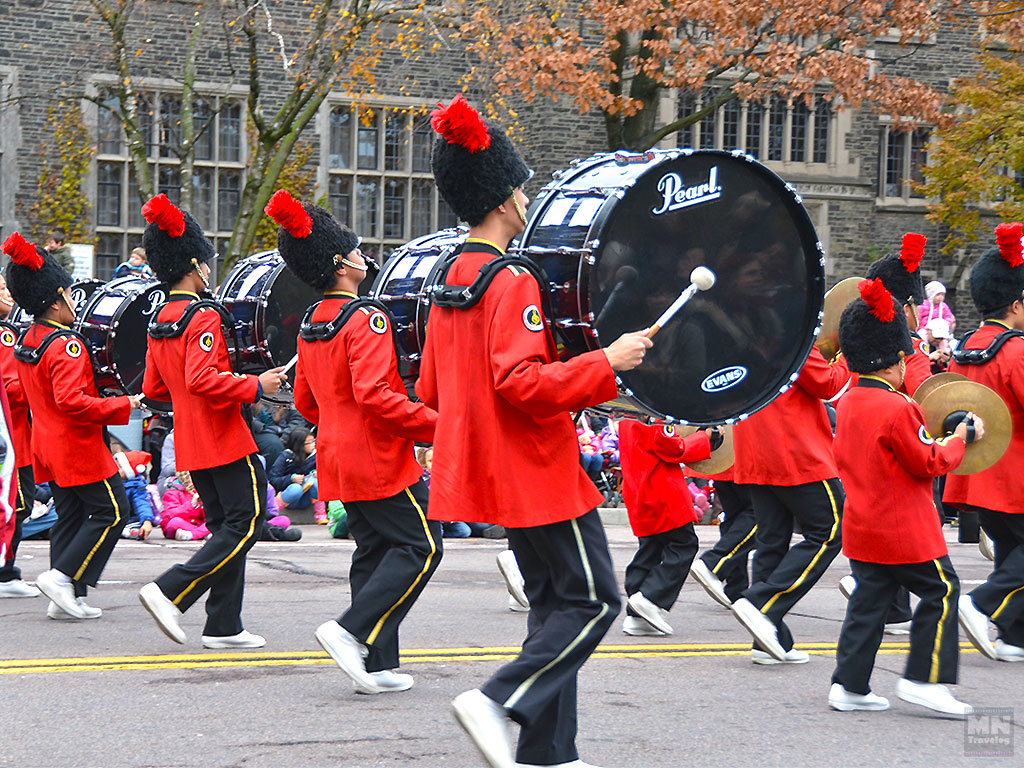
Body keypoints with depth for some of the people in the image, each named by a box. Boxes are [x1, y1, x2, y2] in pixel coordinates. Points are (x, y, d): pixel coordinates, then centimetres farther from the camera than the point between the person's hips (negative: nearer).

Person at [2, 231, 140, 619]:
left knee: (69, 516, 13)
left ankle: (66, 598, 11)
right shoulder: (66, 345, -21)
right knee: (112, 512, -1)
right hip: (78, 446, -9)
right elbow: (71, 401, -29)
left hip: (48, 448, 9)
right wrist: (122, 405, -21)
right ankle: (62, 576, -7)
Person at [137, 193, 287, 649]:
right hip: (225, 441, -9)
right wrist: (255, 386, -18)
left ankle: (224, 627, 10)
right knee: (246, 524, -4)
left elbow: (153, 389, 17)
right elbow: (202, 380, -28)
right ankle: (169, 592, -14)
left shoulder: (159, 322, 11)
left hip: (191, 447, 9)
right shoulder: (203, 317, -16)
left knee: (224, 526, 13)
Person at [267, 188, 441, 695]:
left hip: (338, 462, 9)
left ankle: (377, 667, 9)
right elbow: (374, 396, -27)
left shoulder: (310, 326, 11)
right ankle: (351, 630, -13)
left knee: (373, 552, 12)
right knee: (420, 547, -3)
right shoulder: (366, 320, -17)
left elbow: (305, 402, 17)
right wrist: (437, 426, -20)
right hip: (381, 462, -9)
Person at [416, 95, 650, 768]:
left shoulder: (451, 281, 11)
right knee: (594, 600, -3)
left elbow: (430, 392, 16)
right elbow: (519, 381, -27)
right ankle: (499, 701, -13)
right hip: (537, 468, -10)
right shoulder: (512, 282, -17)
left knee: (555, 601, 14)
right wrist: (606, 362, -23)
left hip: (497, 475, 10)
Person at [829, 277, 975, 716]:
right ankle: (924, 679, 1)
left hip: (862, 527, 8)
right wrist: (960, 439, 0)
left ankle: (849, 686, 10)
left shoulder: (846, 404, 6)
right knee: (940, 593, 3)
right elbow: (929, 465, -14)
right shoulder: (898, 409, -19)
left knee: (869, 602, 12)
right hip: (905, 528, -8)